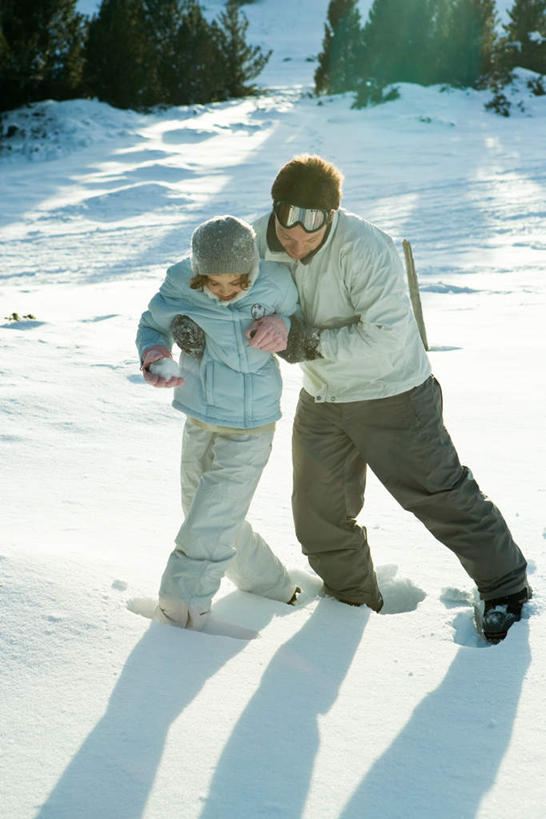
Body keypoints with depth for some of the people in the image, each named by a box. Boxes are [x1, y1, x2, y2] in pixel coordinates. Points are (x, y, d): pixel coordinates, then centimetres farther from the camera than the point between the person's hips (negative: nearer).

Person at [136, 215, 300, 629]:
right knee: (220, 521, 21)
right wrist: (154, 355, -21)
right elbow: (151, 327, 1)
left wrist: (283, 328, -23)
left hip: (249, 430, -5)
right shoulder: (180, 285, -14)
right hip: (199, 422, 5)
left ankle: (180, 619, 9)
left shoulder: (275, 282, -18)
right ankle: (273, 588, 42)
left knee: (207, 532, -7)